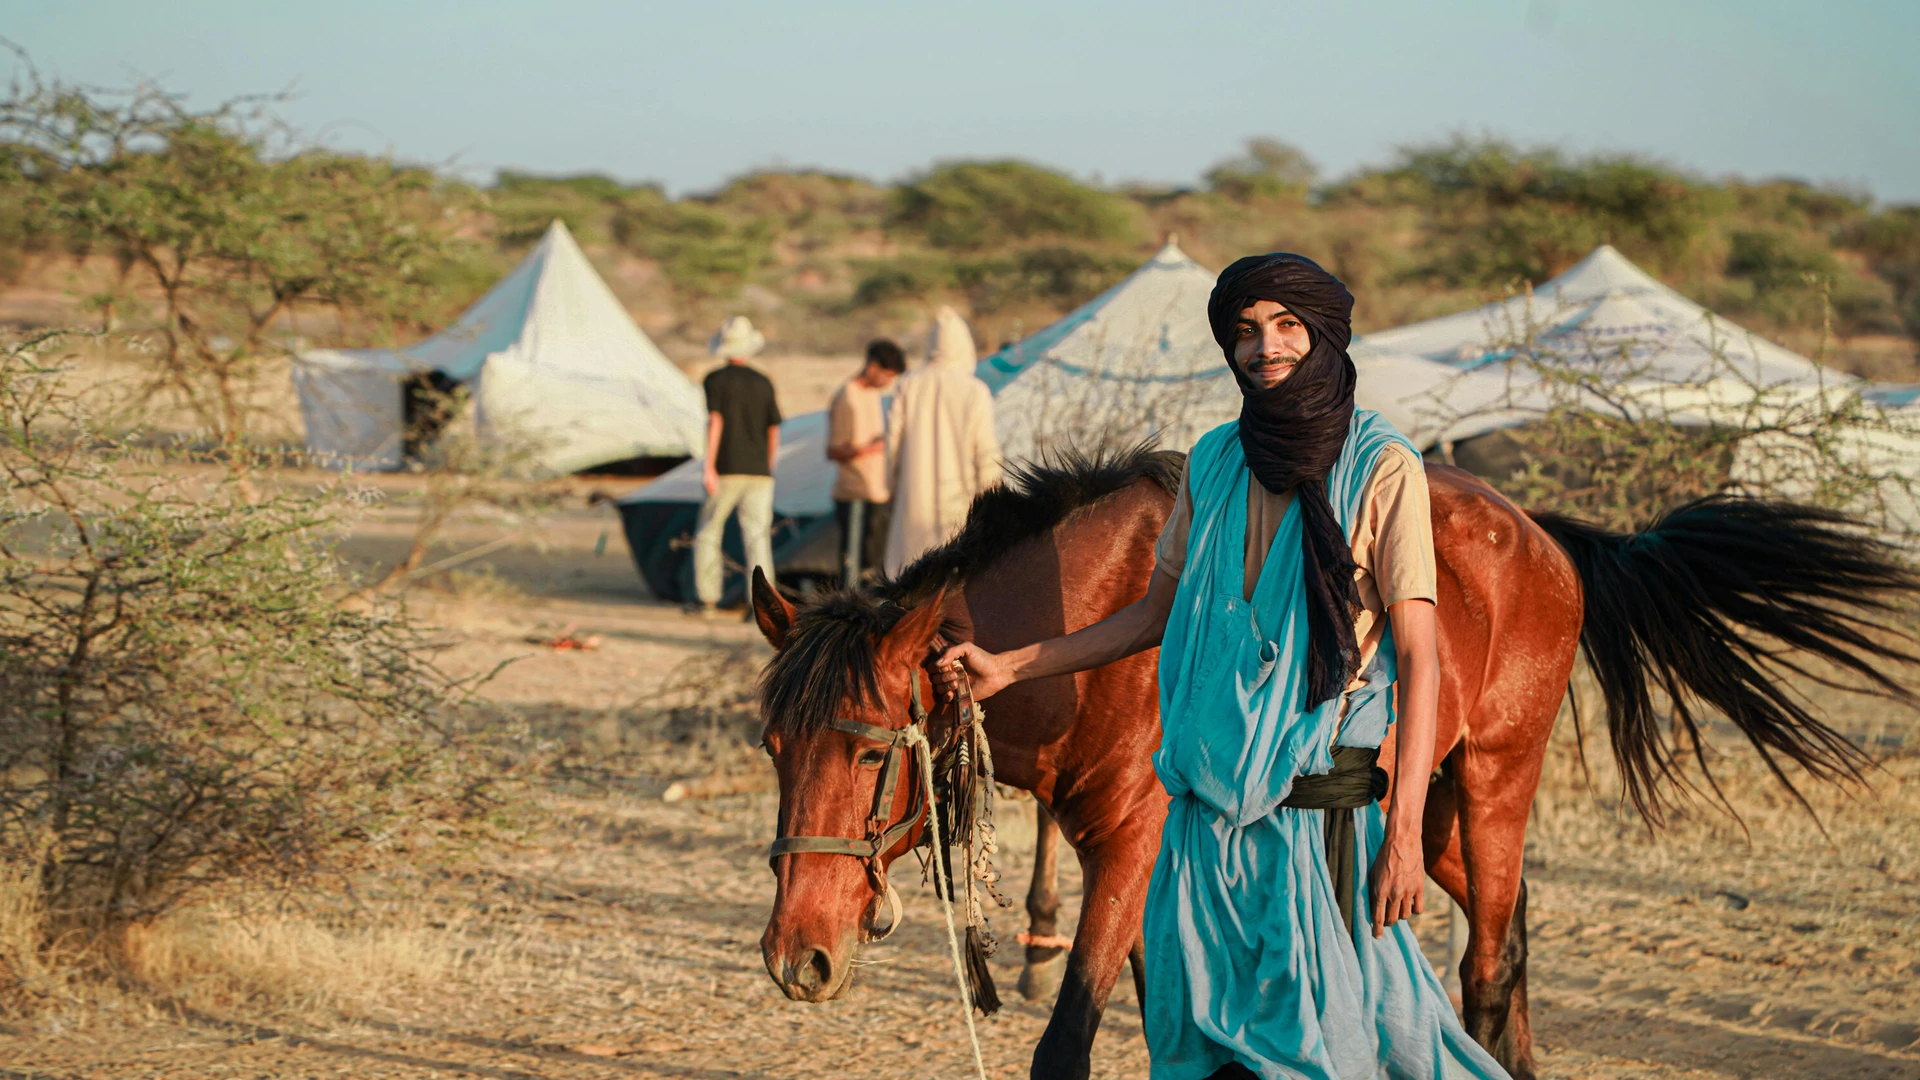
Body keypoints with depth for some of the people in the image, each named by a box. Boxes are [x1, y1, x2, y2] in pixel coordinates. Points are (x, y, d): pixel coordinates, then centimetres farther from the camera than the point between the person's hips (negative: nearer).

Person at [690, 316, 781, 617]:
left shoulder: (716, 379, -2)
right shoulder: (764, 383, 9)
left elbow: (715, 422, -11)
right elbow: (774, 433, 11)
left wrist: (709, 468, -12)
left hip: (727, 471, -3)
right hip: (759, 473, 3)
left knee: (708, 532, 11)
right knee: (758, 537, -2)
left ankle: (707, 599, 11)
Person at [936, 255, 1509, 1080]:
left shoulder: (1381, 468, -7)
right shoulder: (1212, 463, 9)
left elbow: (1418, 657, -9)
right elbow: (1155, 616, 20)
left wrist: (1404, 832, -15)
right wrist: (1009, 669, 17)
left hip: (1319, 809, -5)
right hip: (1205, 809, 5)